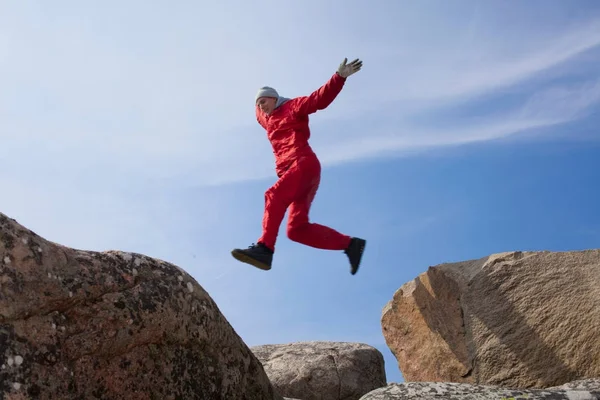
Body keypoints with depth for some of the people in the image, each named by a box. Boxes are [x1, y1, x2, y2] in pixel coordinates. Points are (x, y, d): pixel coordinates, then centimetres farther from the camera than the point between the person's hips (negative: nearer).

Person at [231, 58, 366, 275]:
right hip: (291, 170, 8)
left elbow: (320, 98, -6)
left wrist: (339, 77, -16)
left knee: (275, 195, -31)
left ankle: (264, 249, -46)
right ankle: (350, 244, -1)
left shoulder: (292, 107, 10)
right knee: (297, 229, -4)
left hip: (304, 164, -8)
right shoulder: (268, 120, 31)